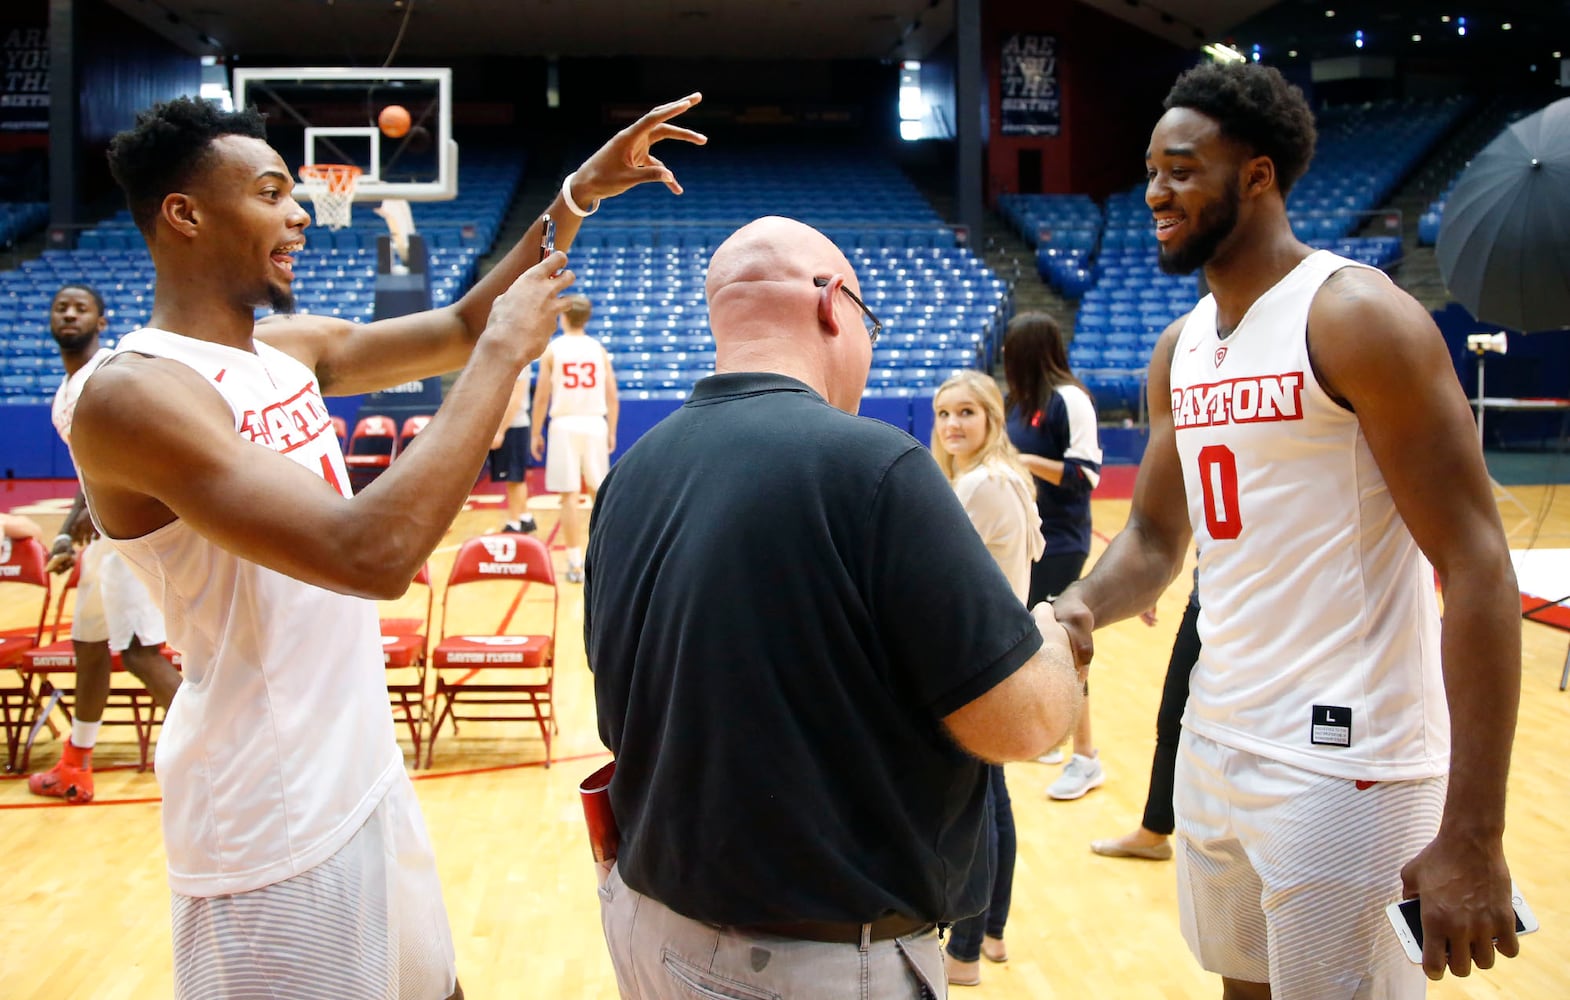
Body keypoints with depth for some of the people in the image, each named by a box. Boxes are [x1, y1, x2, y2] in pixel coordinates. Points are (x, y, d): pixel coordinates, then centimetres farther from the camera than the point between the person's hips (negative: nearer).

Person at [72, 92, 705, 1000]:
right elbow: (371, 554, -33)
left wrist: (578, 195, 2)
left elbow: (459, 327, 13)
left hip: (367, 776, 9)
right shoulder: (136, 393, -22)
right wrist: (505, 355, -25)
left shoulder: (292, 349, 4)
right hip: (278, 825, -8)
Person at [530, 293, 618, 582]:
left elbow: (542, 397, -4)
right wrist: (612, 431, 14)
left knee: (570, 496, -2)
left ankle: (575, 564, -3)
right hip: (594, 424, 3)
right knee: (599, 491, 16)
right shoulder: (599, 349, 4)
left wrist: (535, 433, 5)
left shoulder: (552, 349, -2)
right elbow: (612, 397, 3)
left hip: (564, 425, -3)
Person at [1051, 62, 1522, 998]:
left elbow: (1479, 569, -18)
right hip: (1213, 742, 8)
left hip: (1342, 762, -7)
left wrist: (1473, 833, -23)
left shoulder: (1359, 317, -14)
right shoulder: (1181, 348, 9)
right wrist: (1083, 606, -9)